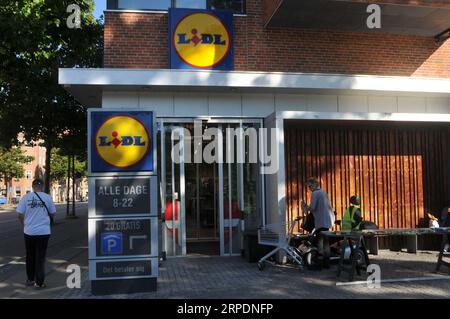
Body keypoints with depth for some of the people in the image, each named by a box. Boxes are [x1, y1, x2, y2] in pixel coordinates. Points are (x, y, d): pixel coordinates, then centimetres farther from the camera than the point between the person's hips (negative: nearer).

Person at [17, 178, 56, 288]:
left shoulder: (25, 197, -3)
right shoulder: (47, 197, -4)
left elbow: (20, 215, -3)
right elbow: (52, 213, 4)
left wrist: (25, 225, 14)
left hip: (29, 232, 2)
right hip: (43, 232, -1)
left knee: (30, 256, 17)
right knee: (40, 257, 5)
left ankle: (30, 279, 26)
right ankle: (39, 282, 6)